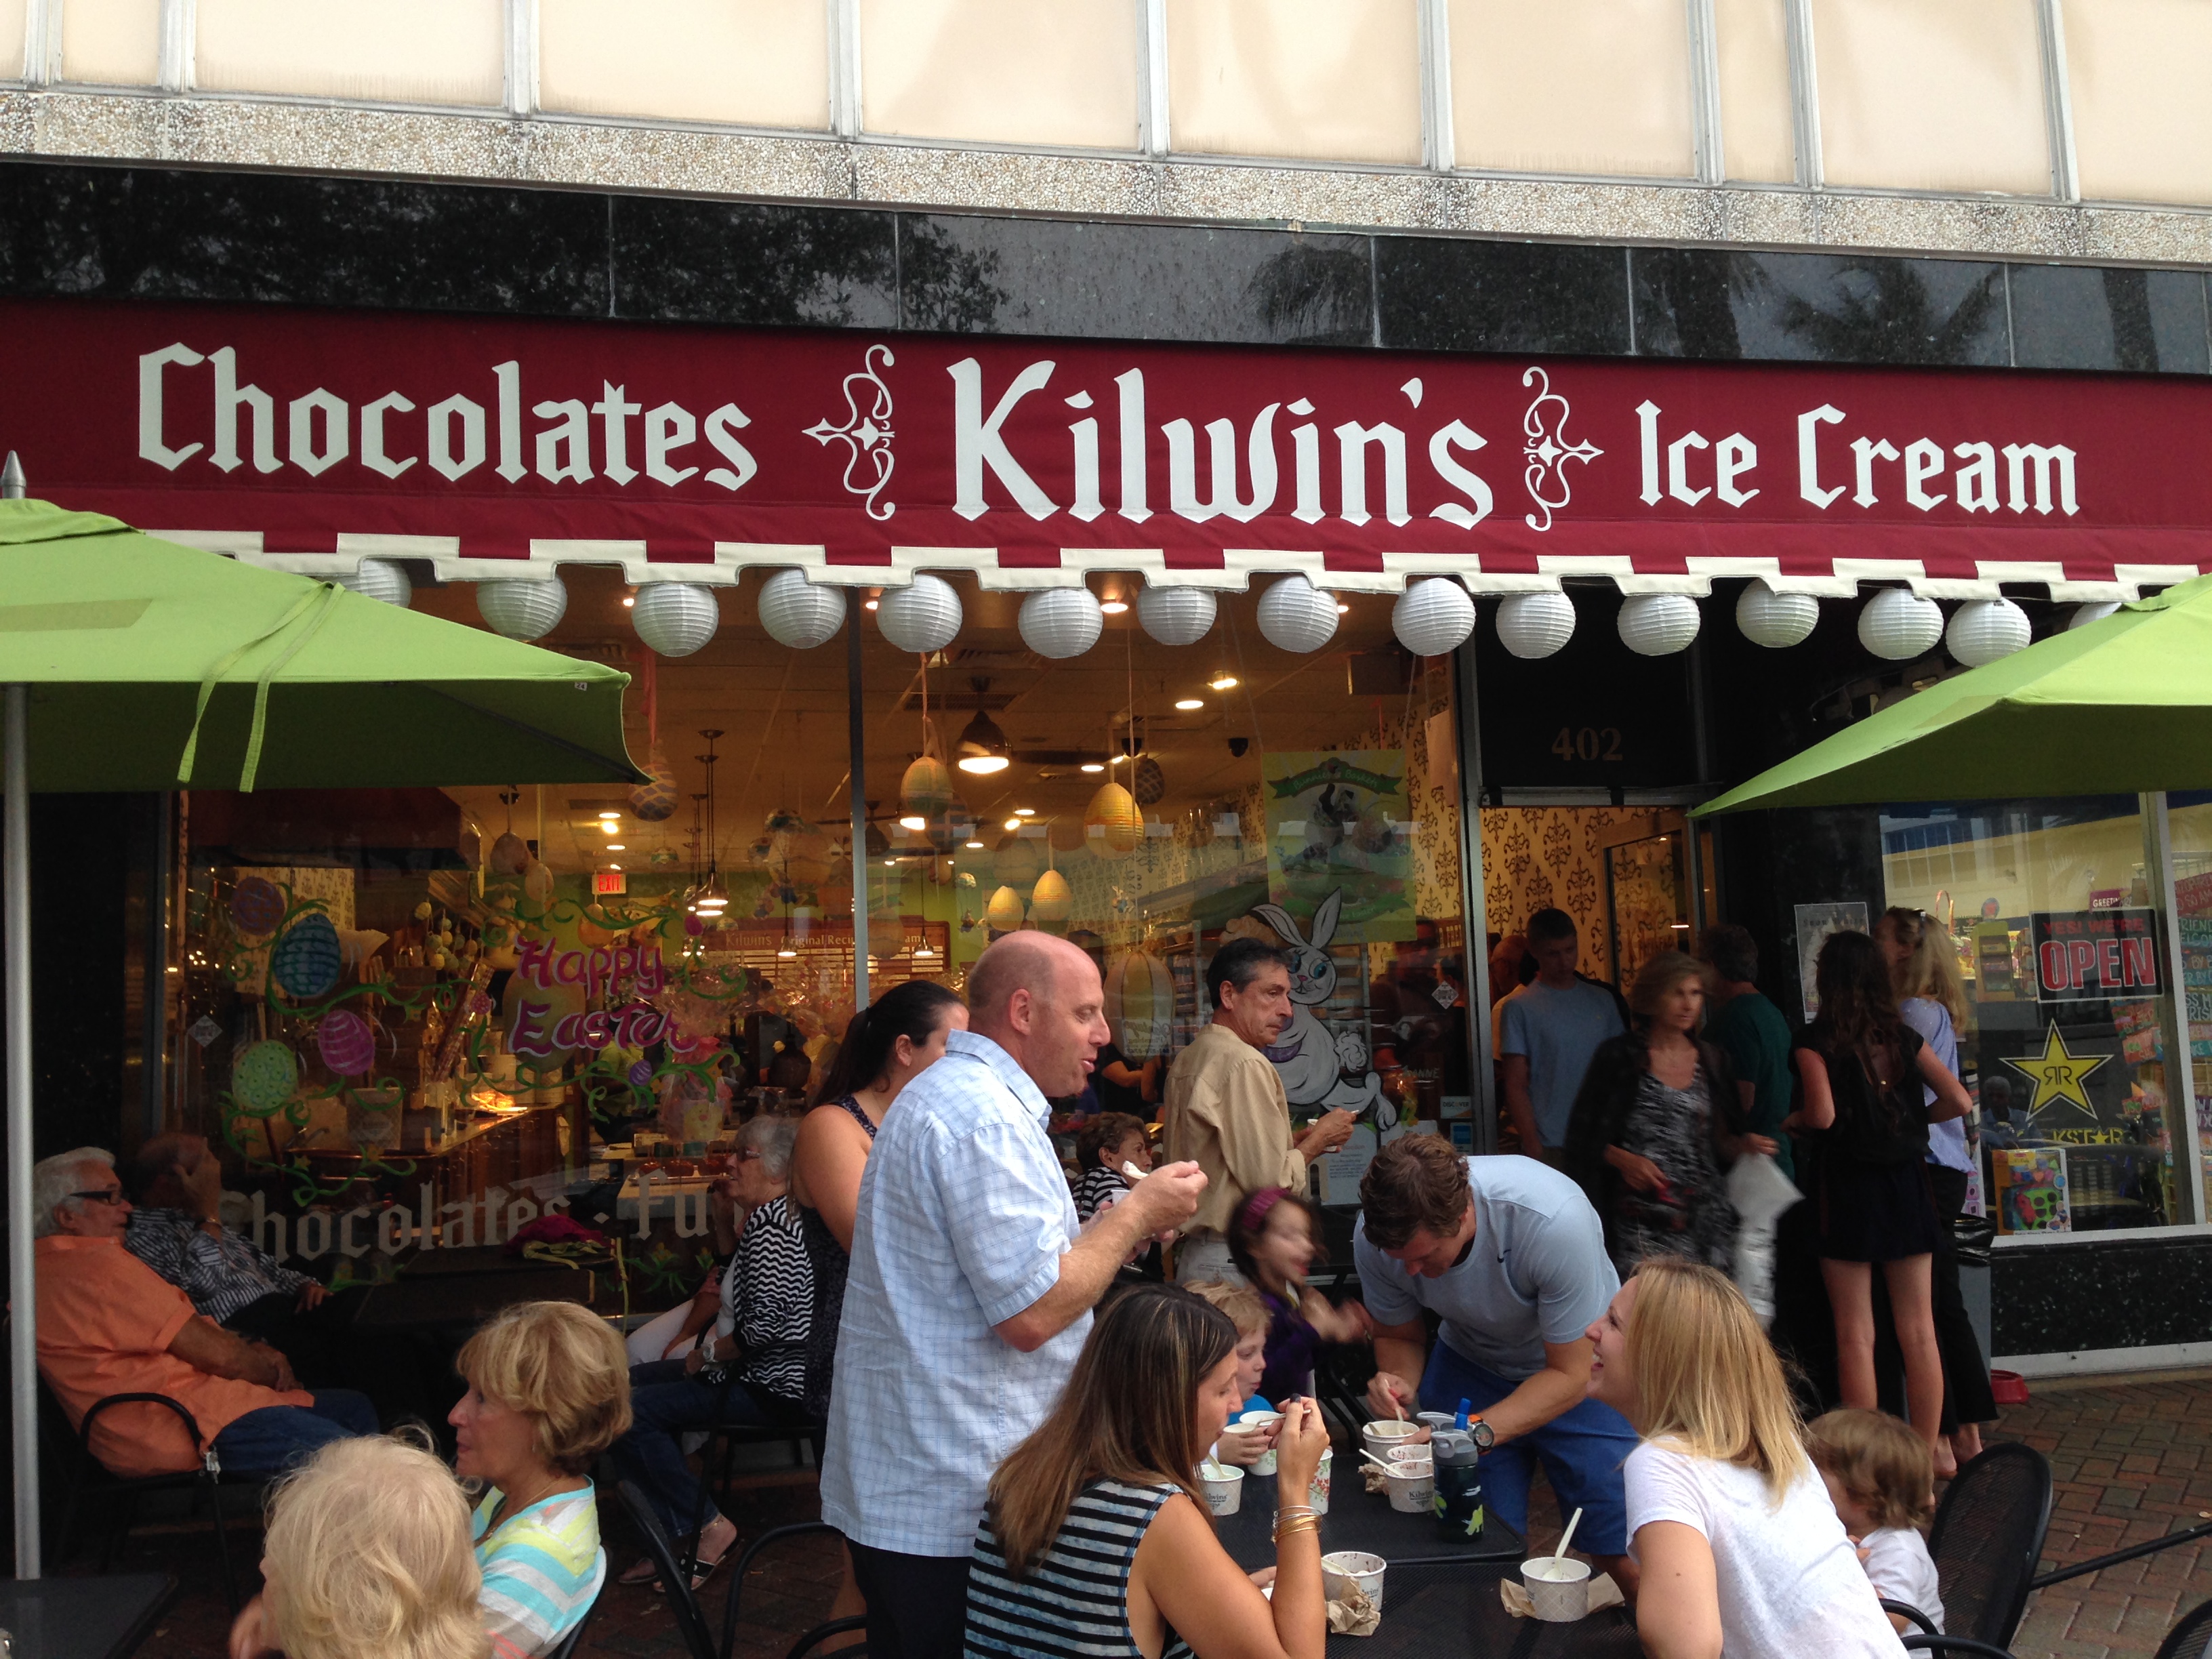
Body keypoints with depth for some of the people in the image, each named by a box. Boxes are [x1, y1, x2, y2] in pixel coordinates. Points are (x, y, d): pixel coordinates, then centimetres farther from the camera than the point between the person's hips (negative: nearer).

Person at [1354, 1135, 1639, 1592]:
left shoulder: (1555, 1222, -36)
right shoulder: (1377, 1234, -23)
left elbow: (1569, 1375, -25)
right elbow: (1398, 1336, -3)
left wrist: (1477, 1433, -36)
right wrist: (1399, 1383, -26)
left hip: (1578, 1363, -3)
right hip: (1472, 1363, 3)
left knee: (1628, 1558, -9)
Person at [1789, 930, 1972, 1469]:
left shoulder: (1817, 1041, -9)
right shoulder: (1902, 1036, 4)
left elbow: (1823, 1115, -20)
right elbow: (1957, 1100, 1)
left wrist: (1789, 1120, 1)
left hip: (1847, 1182, -4)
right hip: (1906, 1180, 4)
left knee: (1856, 1333, 2)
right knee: (1918, 1327, 10)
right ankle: (1928, 1449, 16)